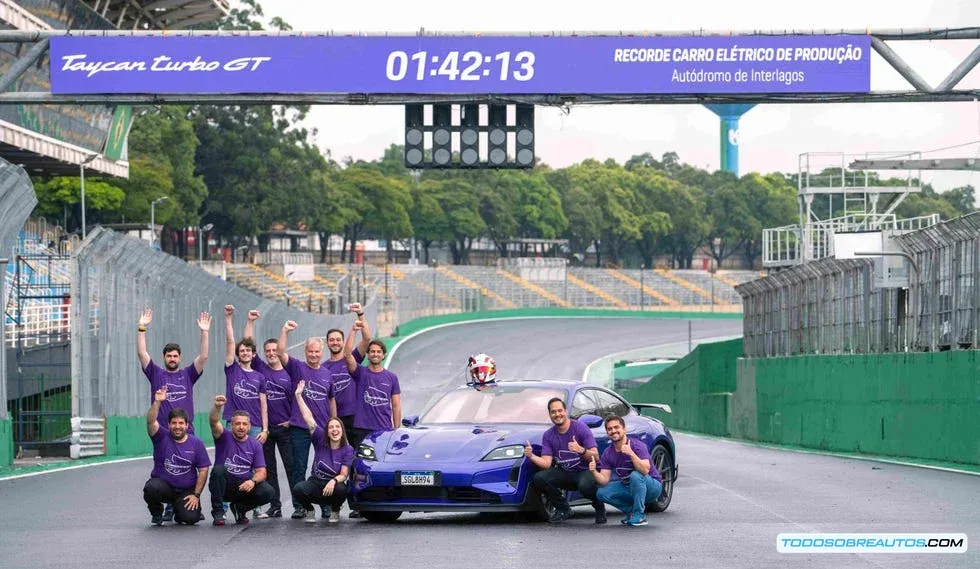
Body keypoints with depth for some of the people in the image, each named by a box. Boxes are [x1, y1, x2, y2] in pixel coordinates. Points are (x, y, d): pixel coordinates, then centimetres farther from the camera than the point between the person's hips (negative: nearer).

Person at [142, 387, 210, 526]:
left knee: (191, 518, -21)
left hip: (186, 491, 1)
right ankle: (156, 513, 0)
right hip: (163, 484, -1)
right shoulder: (162, 437, -1)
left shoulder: (196, 443, 1)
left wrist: (196, 495, -7)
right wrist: (157, 402, -34)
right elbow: (151, 421, -20)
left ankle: (180, 510, 20)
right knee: (151, 488, -35)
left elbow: (203, 470, 1)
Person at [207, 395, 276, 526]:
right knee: (218, 469, -34)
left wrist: (253, 481, -25)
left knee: (268, 492, -25)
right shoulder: (224, 437, -2)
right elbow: (214, 422, -24)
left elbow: (261, 472, -2)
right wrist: (217, 407, -46)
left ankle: (240, 508, 6)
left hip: (245, 486, 2)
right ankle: (218, 511, -18)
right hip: (223, 485, -2)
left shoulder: (255, 445, 3)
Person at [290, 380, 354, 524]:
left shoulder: (347, 450, -5)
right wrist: (298, 396, -13)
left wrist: (334, 481, -33)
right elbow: (308, 418, -8)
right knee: (298, 489, -32)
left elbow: (343, 475, -11)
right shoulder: (321, 441, -3)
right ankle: (310, 511, 2)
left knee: (342, 490, -37)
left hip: (333, 485, -1)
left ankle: (335, 512, -1)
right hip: (315, 482, 1)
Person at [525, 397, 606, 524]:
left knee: (585, 486, -39)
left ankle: (599, 507, -2)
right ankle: (563, 509, 0)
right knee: (539, 479, -22)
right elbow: (546, 463, -5)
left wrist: (581, 450, -38)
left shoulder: (580, 428, -11)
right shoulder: (548, 436, 3)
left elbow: (595, 456, -16)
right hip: (564, 473, 4)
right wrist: (531, 456, -25)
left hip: (585, 471, -4)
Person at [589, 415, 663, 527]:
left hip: (653, 486, -6)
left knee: (635, 475, -37)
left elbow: (645, 470, -35)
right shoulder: (608, 453, -4)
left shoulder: (637, 446, -21)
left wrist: (631, 454, -45)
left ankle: (639, 515, -21)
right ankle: (631, 511, 1)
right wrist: (594, 472, -29)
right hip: (628, 487, 6)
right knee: (602, 492, -14)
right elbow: (604, 481, -9)